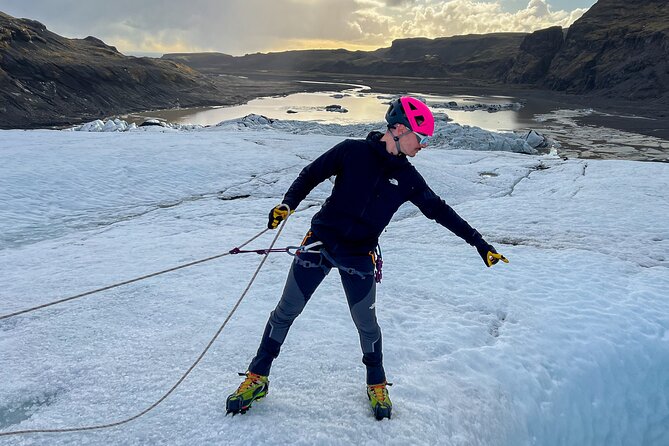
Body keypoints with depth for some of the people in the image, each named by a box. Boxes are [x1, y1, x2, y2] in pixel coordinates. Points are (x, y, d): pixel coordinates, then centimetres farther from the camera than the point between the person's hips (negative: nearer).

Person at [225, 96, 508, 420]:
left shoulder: (408, 178, 2)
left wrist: (479, 243, 8)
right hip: (320, 241, -1)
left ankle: (377, 385, 32)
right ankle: (256, 378, 23)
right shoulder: (353, 151, -7)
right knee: (286, 311, 5)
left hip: (359, 257, 2)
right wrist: (288, 203, -17)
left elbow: (439, 211, 8)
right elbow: (311, 174, -1)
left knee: (366, 323, 5)